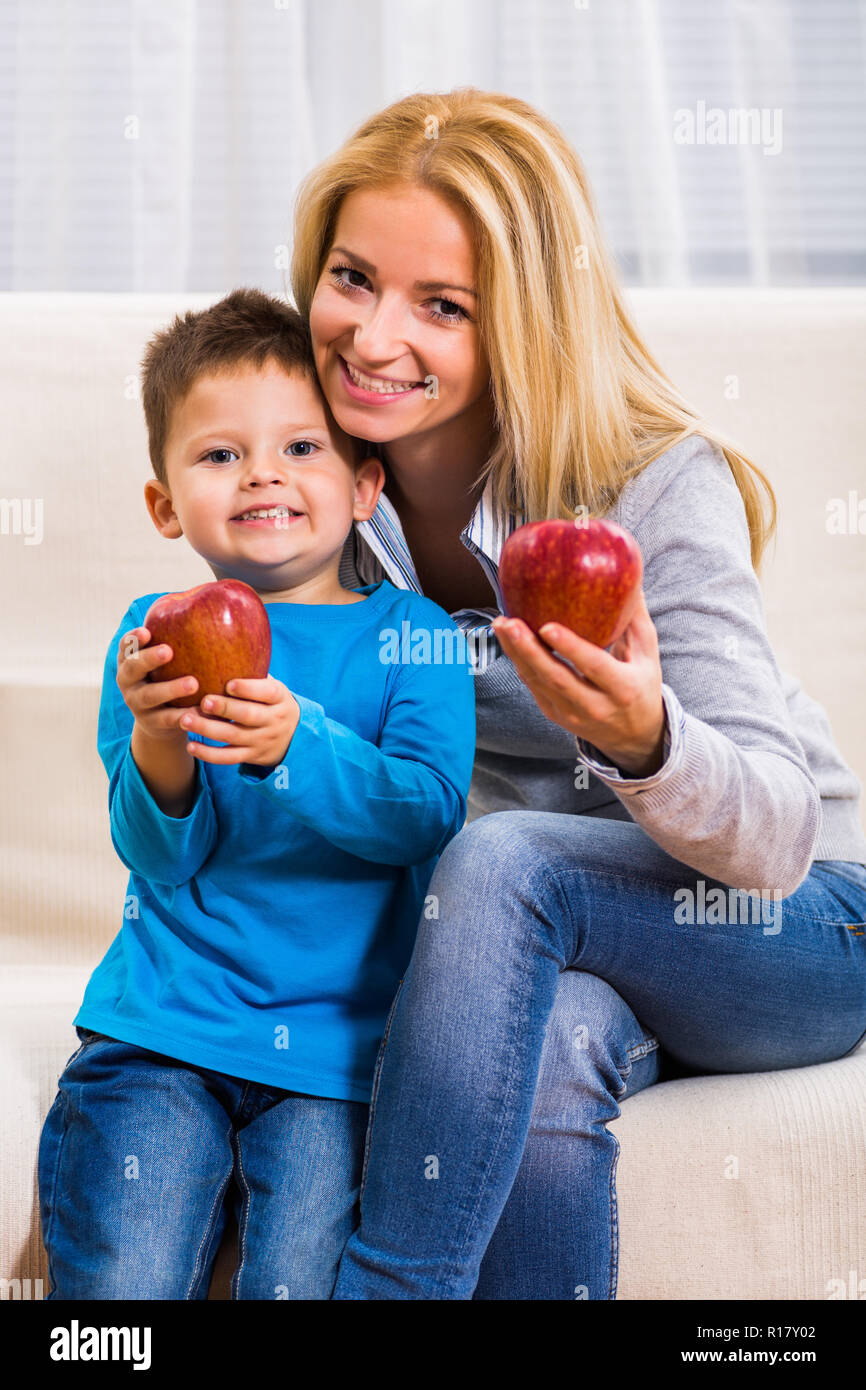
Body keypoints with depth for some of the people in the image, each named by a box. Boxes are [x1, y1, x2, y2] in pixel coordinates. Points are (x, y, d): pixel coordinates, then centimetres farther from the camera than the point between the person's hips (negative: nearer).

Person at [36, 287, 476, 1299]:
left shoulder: (413, 636, 4)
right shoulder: (152, 636, 6)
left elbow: (428, 812, -11)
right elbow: (157, 860, -1)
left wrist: (293, 744, -29)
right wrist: (158, 749, -24)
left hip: (340, 1041, -1)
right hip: (162, 1027, 1)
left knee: (298, 1285, -14)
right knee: (118, 1287, -12)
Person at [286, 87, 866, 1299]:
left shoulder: (660, 484, -22)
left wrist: (645, 741, -49)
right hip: (552, 962, 3)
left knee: (504, 862, -33)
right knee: (547, 1051, -34)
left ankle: (383, 1284, -24)